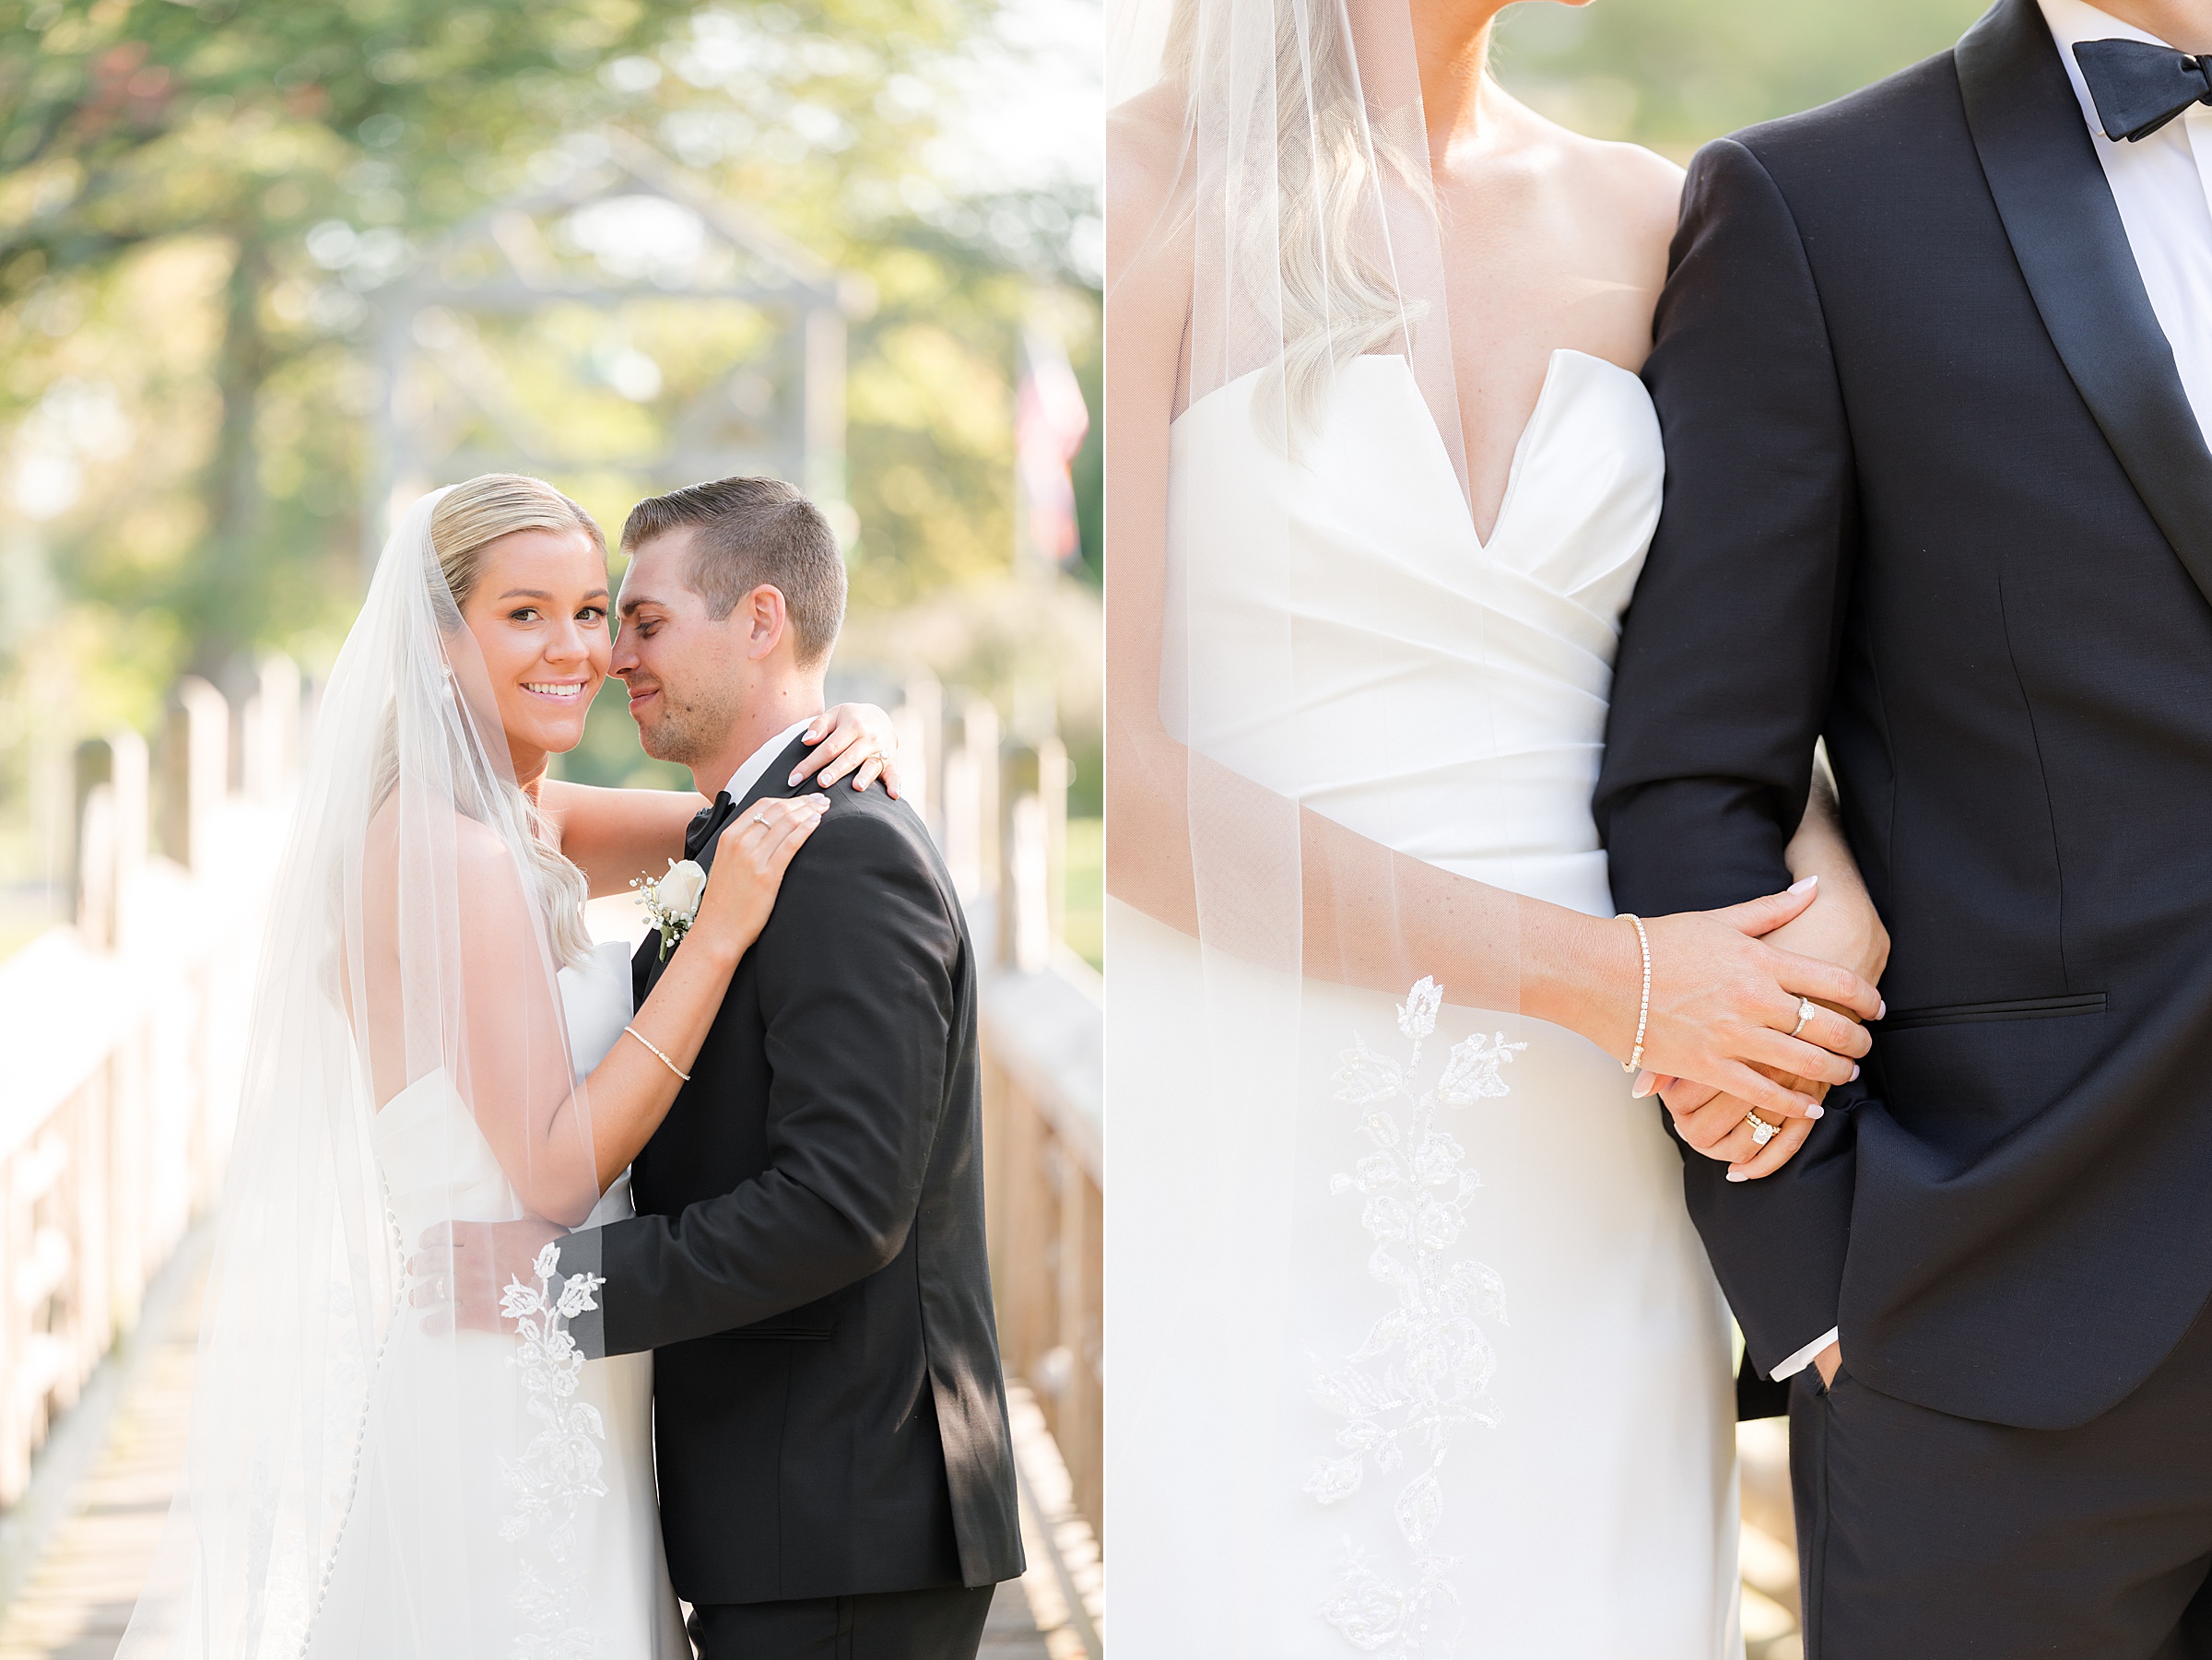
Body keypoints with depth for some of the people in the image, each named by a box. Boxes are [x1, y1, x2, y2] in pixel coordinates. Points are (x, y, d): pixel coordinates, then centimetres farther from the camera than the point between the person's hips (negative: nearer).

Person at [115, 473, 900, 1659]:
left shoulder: (529, 823, 9)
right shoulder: (449, 853, -18)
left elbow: (753, 816, 17)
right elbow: (555, 1172, -22)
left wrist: (847, 740, -5)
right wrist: (718, 935, -24)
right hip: (495, 1401, -9)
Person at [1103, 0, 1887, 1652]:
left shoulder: (1644, 220, 9)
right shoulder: (1150, 188, -6)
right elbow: (1113, 775, -13)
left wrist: (1833, 899, -5)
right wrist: (1604, 975, -13)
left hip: (1569, 1181, 4)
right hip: (1237, 1154, -4)